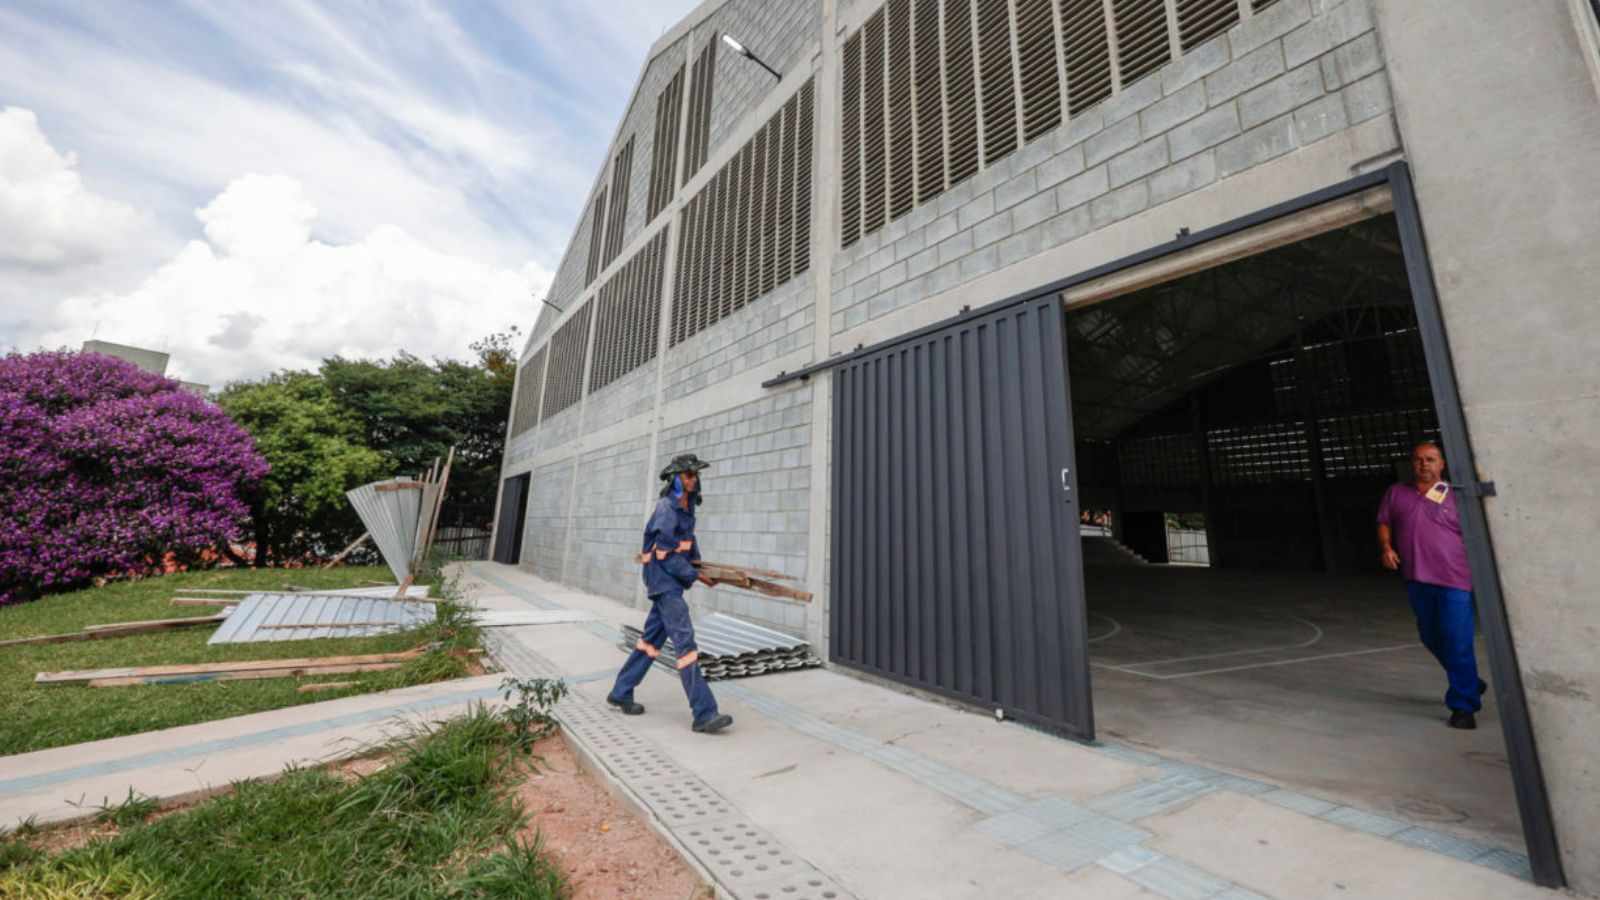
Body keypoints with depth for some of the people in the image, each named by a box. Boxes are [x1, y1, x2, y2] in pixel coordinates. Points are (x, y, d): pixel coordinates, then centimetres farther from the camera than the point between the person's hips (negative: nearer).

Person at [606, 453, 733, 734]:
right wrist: (697, 577, -14)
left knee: (652, 638, 17)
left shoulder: (687, 506, 8)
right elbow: (667, 556, -19)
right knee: (685, 641, -12)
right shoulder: (666, 509, -18)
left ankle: (621, 692, 32)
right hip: (663, 580, -9)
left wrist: (699, 563, 7)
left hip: (672, 579, 9)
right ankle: (704, 714, -10)